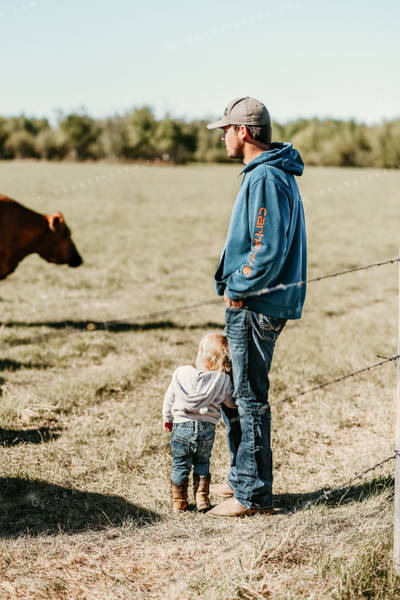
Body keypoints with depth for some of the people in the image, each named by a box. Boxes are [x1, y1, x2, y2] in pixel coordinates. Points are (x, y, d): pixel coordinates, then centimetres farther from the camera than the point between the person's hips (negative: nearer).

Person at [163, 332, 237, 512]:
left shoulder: (180, 374, -4)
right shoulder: (223, 379, -10)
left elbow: (169, 399, 7)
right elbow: (232, 402, 0)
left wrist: (167, 418, 24)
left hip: (181, 425, 0)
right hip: (207, 428, 0)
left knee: (180, 464, 13)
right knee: (202, 463, 20)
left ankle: (178, 501, 20)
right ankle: (202, 498, 18)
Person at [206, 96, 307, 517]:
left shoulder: (267, 179, -18)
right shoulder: (264, 173, 15)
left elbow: (269, 250, -26)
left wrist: (239, 286, -14)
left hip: (255, 305, -11)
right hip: (250, 304, 11)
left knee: (250, 398, -3)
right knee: (232, 392, 18)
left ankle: (253, 494, 6)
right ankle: (242, 479, 30)